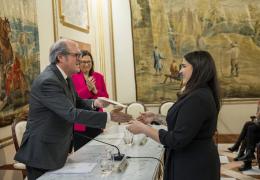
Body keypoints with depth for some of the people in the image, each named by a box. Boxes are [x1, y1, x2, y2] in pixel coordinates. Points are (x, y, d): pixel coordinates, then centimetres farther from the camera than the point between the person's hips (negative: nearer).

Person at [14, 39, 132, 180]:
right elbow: (72, 114, -30)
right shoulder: (48, 81, -25)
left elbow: (76, 102, 14)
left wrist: (94, 103, -8)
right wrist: (109, 116, -29)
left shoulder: (64, 77, 5)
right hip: (42, 154, -9)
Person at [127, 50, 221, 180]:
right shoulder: (202, 93, 7)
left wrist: (143, 128, -19)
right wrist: (155, 117, 10)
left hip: (193, 167, -9)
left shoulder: (197, 98, -27)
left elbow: (177, 140, -27)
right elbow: (182, 122, 14)